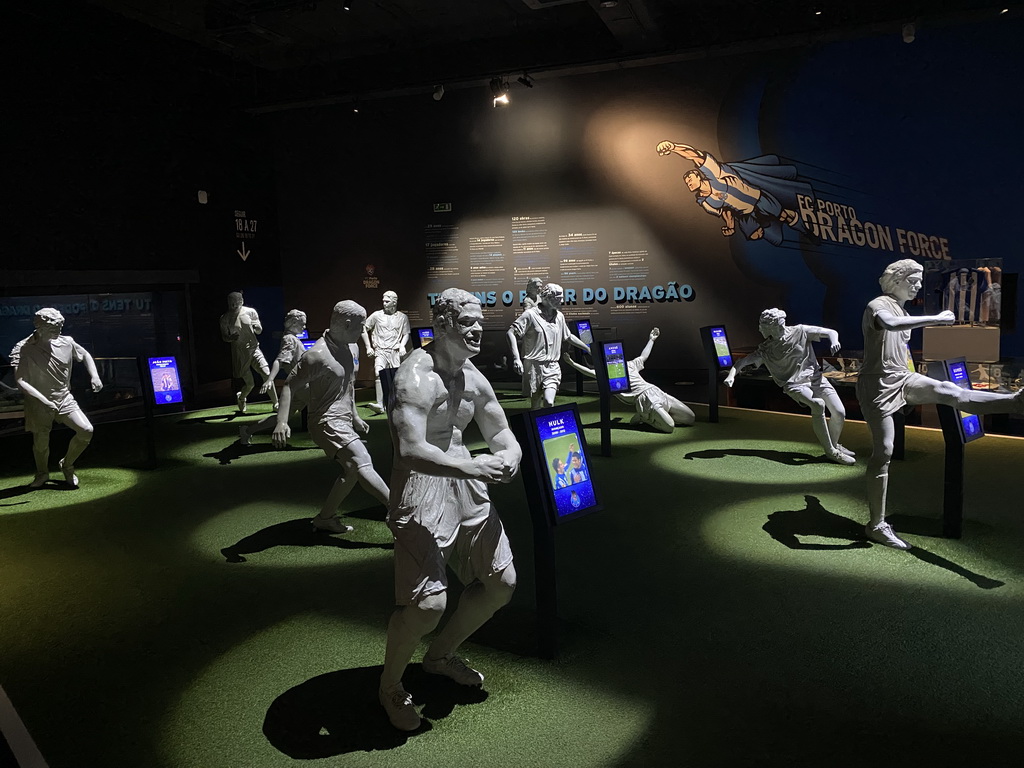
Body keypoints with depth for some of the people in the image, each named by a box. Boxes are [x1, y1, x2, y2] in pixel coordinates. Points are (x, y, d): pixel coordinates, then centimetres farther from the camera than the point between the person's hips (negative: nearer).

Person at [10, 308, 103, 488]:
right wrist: (44, 401, -32)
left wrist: (94, 376, 2)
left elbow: (85, 355, 17)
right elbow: (20, 381, -22)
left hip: (64, 398, 3)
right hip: (38, 404, -3)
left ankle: (67, 465, 14)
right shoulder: (23, 349, -15)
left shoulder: (66, 342, -4)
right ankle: (42, 474, 37)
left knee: (86, 431, -12)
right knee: (40, 442, 3)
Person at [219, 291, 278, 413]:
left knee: (267, 374, -17)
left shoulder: (250, 312, -1)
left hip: (253, 349, 1)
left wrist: (257, 327, -18)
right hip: (239, 354, -1)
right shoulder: (225, 318, -4)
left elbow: (259, 332, 7)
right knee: (249, 384, 0)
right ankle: (241, 397, 36)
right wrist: (230, 338, -19)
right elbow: (224, 336, 6)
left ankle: (276, 404, -6)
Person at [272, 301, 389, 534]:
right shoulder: (318, 354, -18)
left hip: (343, 421, 10)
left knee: (351, 471, 11)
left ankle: (325, 518, 23)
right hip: (328, 422, -10)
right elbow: (291, 386, -17)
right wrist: (282, 422, -27)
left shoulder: (349, 348, 10)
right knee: (362, 463, -20)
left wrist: (355, 416, 27)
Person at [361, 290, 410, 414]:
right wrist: (368, 347, 4)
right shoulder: (377, 315, 6)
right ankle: (379, 404, -27)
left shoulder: (402, 317, 10)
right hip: (380, 351, -2)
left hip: (395, 352, 2)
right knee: (379, 374, -20)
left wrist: (402, 345, -6)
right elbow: (364, 329, 10)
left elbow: (406, 334, 13)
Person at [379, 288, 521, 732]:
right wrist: (469, 465, -34)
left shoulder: (473, 378, 8)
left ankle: (441, 655, 37)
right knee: (428, 603, -17)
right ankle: (390, 685, 14)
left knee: (501, 583, 14)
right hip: (422, 487, -9)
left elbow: (500, 432, 13)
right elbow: (411, 450, -29)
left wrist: (509, 455, -10)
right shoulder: (416, 377, -18)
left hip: (466, 485, 9)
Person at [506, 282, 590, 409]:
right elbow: (511, 333, -10)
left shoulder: (559, 316, 12)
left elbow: (569, 337, 26)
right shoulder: (531, 314, -6)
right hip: (534, 366, -3)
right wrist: (516, 358, -20)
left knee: (549, 403, -16)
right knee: (536, 406, 3)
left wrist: (589, 350, 28)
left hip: (552, 367, 3)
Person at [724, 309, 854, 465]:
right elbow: (743, 362, -4)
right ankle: (831, 452, -19)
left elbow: (831, 332, 5)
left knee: (839, 413, -7)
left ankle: (834, 445, 25)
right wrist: (731, 375, -23)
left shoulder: (800, 331, 2)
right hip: (795, 384, -3)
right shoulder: (765, 350, -2)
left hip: (816, 377, 3)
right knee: (817, 404, -32)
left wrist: (834, 341, -18)